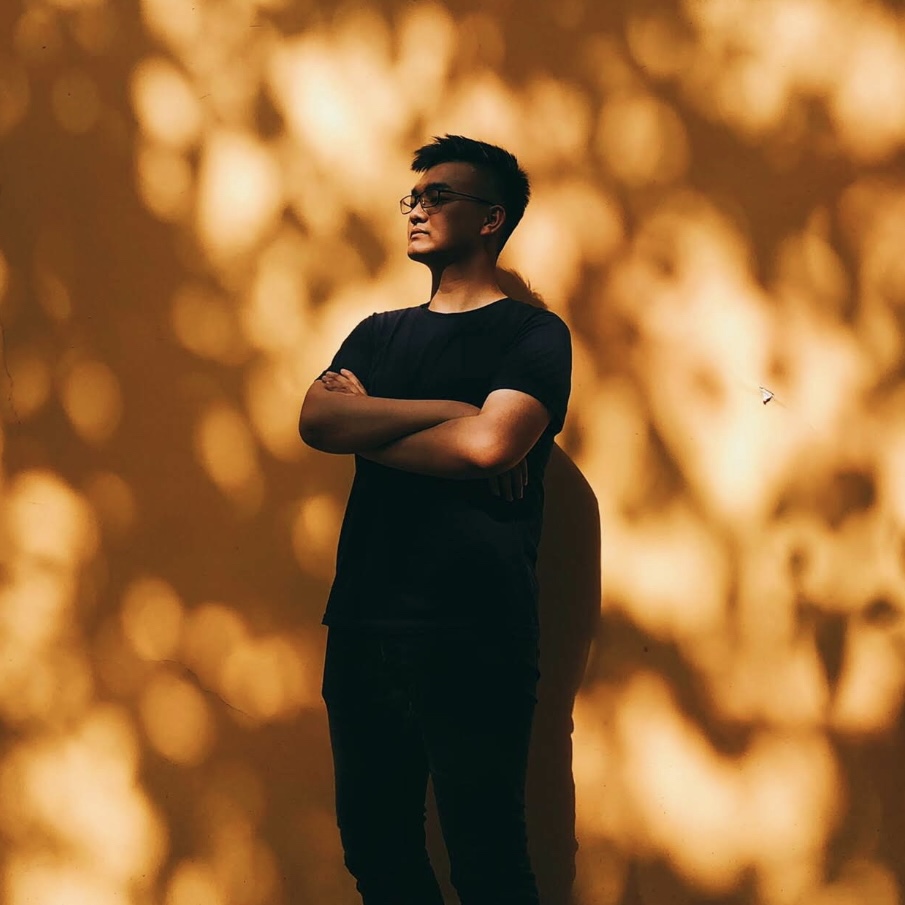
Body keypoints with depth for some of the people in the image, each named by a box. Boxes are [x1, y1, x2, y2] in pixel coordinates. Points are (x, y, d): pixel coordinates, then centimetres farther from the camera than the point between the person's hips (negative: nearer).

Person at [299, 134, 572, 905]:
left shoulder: (534, 335, 1)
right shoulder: (378, 335, 18)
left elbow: (488, 444, -17)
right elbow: (316, 422, -2)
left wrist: (366, 423, -4)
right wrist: (449, 411, -11)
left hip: (471, 634, -6)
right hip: (363, 621, 6)